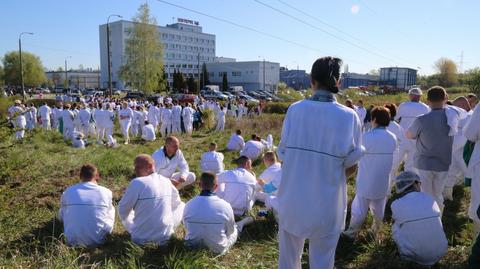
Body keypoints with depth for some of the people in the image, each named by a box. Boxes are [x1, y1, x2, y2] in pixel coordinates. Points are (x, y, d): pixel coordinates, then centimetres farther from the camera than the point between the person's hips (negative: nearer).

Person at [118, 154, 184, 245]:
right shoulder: (166, 181, -2)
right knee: (181, 205, 23)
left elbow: (123, 210, -7)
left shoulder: (137, 183, -16)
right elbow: (176, 202, 13)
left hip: (141, 239, -1)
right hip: (165, 236, 2)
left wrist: (131, 228, 11)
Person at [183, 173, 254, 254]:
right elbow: (231, 231, -5)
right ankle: (242, 223, 55)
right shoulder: (225, 206, -22)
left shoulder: (189, 205, -16)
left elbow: (186, 227, 3)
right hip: (218, 250, -2)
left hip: (193, 246, 3)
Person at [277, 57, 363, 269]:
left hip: (292, 198, 1)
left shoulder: (294, 110, -9)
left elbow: (283, 155, -5)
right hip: (327, 203, -1)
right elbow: (350, 166, -6)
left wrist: (303, 174, 8)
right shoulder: (348, 117, -12)